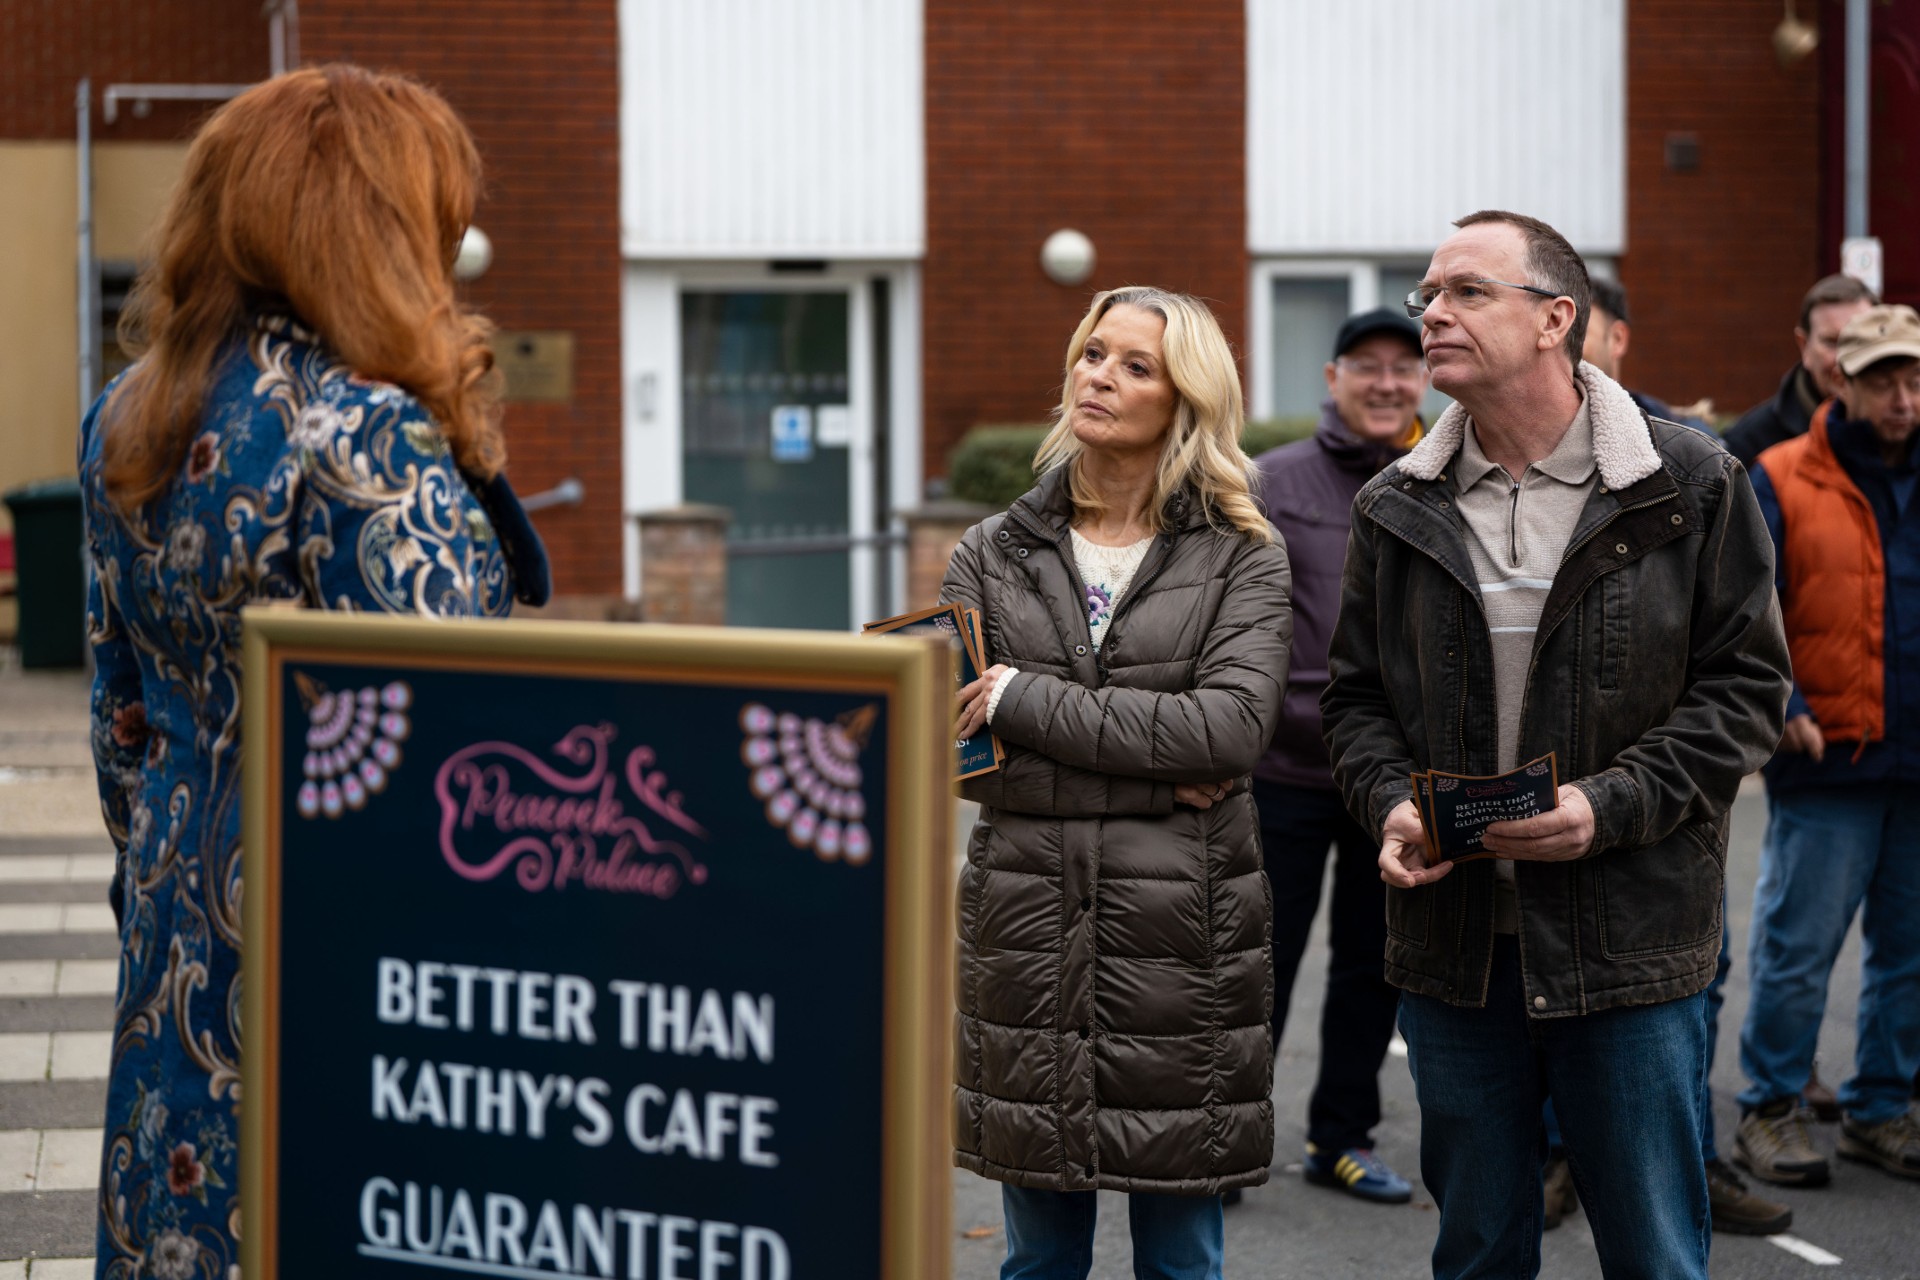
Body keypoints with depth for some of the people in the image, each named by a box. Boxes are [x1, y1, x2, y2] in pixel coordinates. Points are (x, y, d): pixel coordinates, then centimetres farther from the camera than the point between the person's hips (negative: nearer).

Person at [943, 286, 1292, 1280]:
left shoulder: (1239, 557, 3)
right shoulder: (992, 555, 8)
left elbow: (1232, 728, -13)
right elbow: (950, 750, -3)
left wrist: (1022, 699, -14)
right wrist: (1151, 775, -13)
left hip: (1184, 931, -1)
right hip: (1027, 927, 2)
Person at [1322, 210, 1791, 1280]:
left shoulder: (1691, 487, -3)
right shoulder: (1398, 509, 8)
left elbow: (1746, 684, -2)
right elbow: (1358, 694, 14)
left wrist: (1609, 806, -15)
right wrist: (1391, 805, -6)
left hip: (1631, 944, -3)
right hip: (1452, 941, 3)